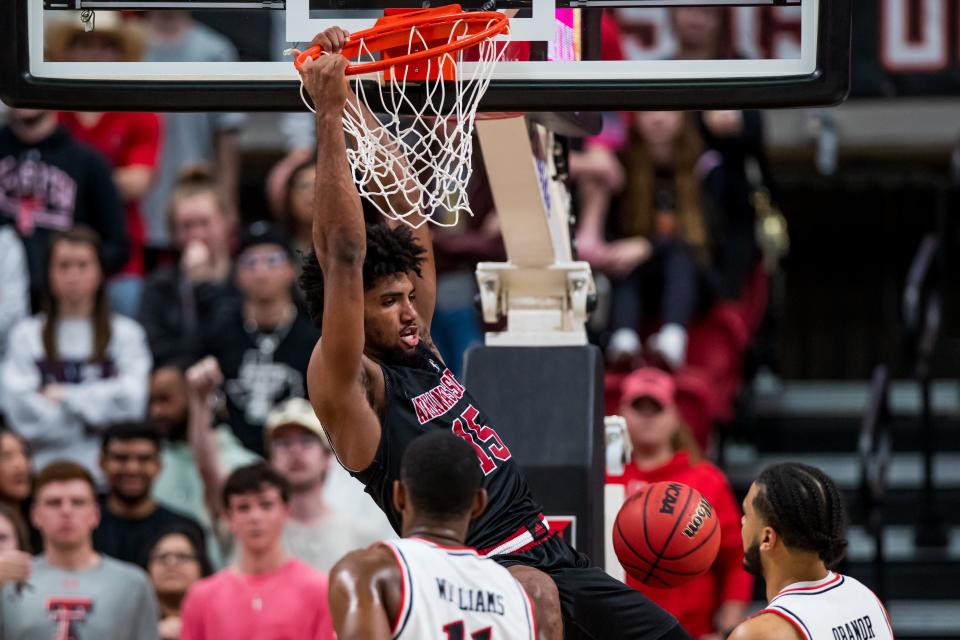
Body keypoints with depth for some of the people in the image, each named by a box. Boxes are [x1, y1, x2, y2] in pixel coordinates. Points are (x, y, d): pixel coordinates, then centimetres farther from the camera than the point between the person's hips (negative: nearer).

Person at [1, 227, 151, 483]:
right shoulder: (26, 335, 9)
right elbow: (23, 413, -1)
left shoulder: (125, 333, 8)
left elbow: (131, 400, -4)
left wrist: (64, 396, -3)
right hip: (46, 468, 0)